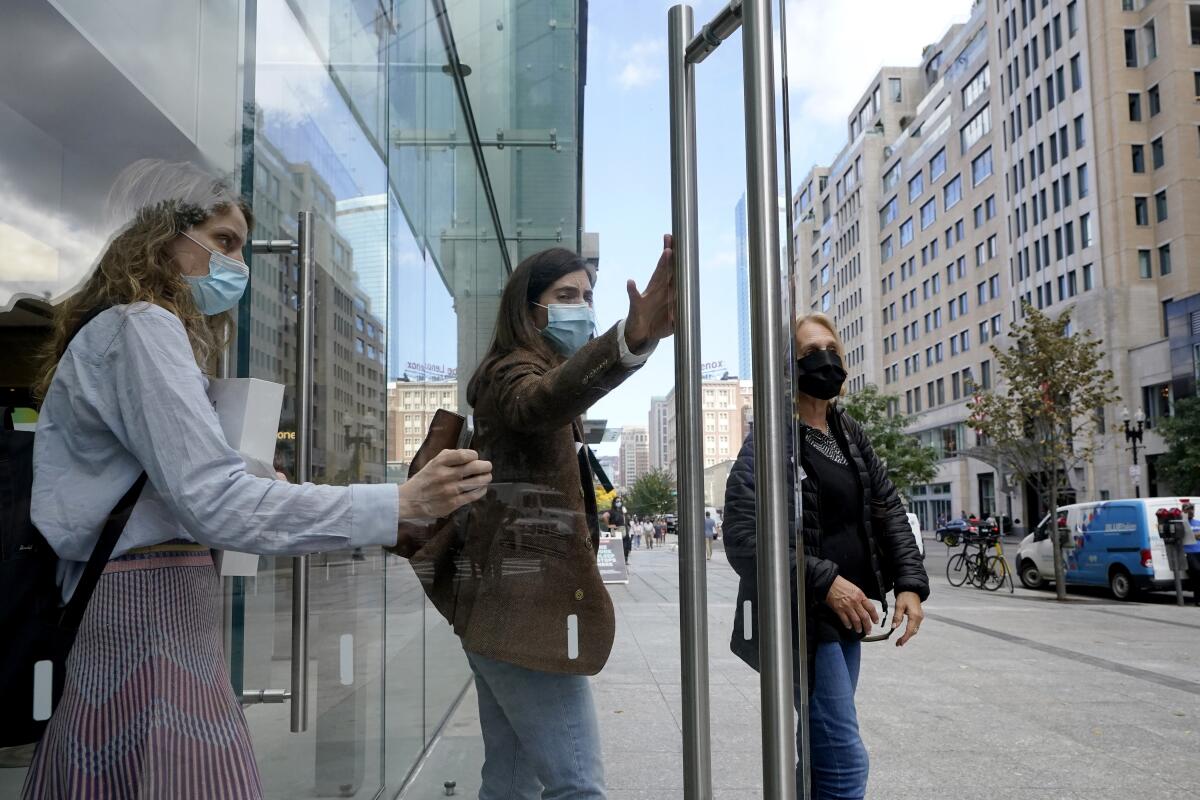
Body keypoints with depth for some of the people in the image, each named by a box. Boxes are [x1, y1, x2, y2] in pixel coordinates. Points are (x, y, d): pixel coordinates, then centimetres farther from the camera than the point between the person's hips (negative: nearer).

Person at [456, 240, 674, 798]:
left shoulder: (512, 379, 22)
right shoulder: (514, 371, -11)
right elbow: (546, 397, -37)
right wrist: (632, 339, -56)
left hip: (505, 611, 10)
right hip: (532, 612, -10)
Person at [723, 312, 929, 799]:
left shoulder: (851, 436, 12)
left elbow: (888, 511, 12)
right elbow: (742, 538, -19)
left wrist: (910, 583, -3)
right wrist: (824, 582, -23)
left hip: (846, 616, 8)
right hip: (800, 619, -8)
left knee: (822, 754, 16)